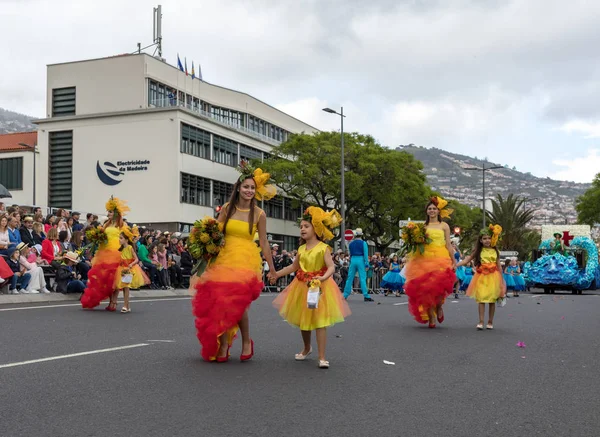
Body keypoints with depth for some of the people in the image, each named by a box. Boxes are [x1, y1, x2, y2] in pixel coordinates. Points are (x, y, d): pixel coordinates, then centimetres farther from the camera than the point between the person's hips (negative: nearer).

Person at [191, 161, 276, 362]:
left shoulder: (259, 214, 0)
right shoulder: (227, 209, 5)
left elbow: (263, 243, 5)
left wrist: (272, 268, 7)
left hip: (246, 261, -2)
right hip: (224, 259, 3)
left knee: (237, 301, -14)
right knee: (220, 301, -2)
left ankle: (246, 342, 9)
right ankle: (223, 346, 9)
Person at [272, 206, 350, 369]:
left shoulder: (323, 248, -11)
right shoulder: (301, 249, 7)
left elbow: (331, 267, -20)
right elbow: (294, 266, 20)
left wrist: (323, 278, -38)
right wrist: (277, 274, 15)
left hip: (320, 288, -6)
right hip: (302, 287, 6)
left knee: (320, 322, -7)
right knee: (303, 321, 14)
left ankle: (322, 357, -2)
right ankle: (307, 348, 38)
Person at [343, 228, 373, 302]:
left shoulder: (351, 243, 9)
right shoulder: (363, 243, -4)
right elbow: (365, 254, -9)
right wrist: (367, 264, -9)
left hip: (353, 260, 4)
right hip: (361, 260, -3)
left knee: (349, 278, 8)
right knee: (362, 278, -5)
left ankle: (345, 295, 10)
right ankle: (366, 296, -8)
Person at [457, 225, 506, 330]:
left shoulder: (495, 251, 6)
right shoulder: (478, 251, 4)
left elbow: (499, 266, 9)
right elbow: (467, 259, 2)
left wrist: (502, 280, 8)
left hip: (493, 277, 1)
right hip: (482, 277, -1)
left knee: (492, 300, 4)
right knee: (481, 299, -6)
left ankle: (490, 322, 14)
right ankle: (481, 322, -4)